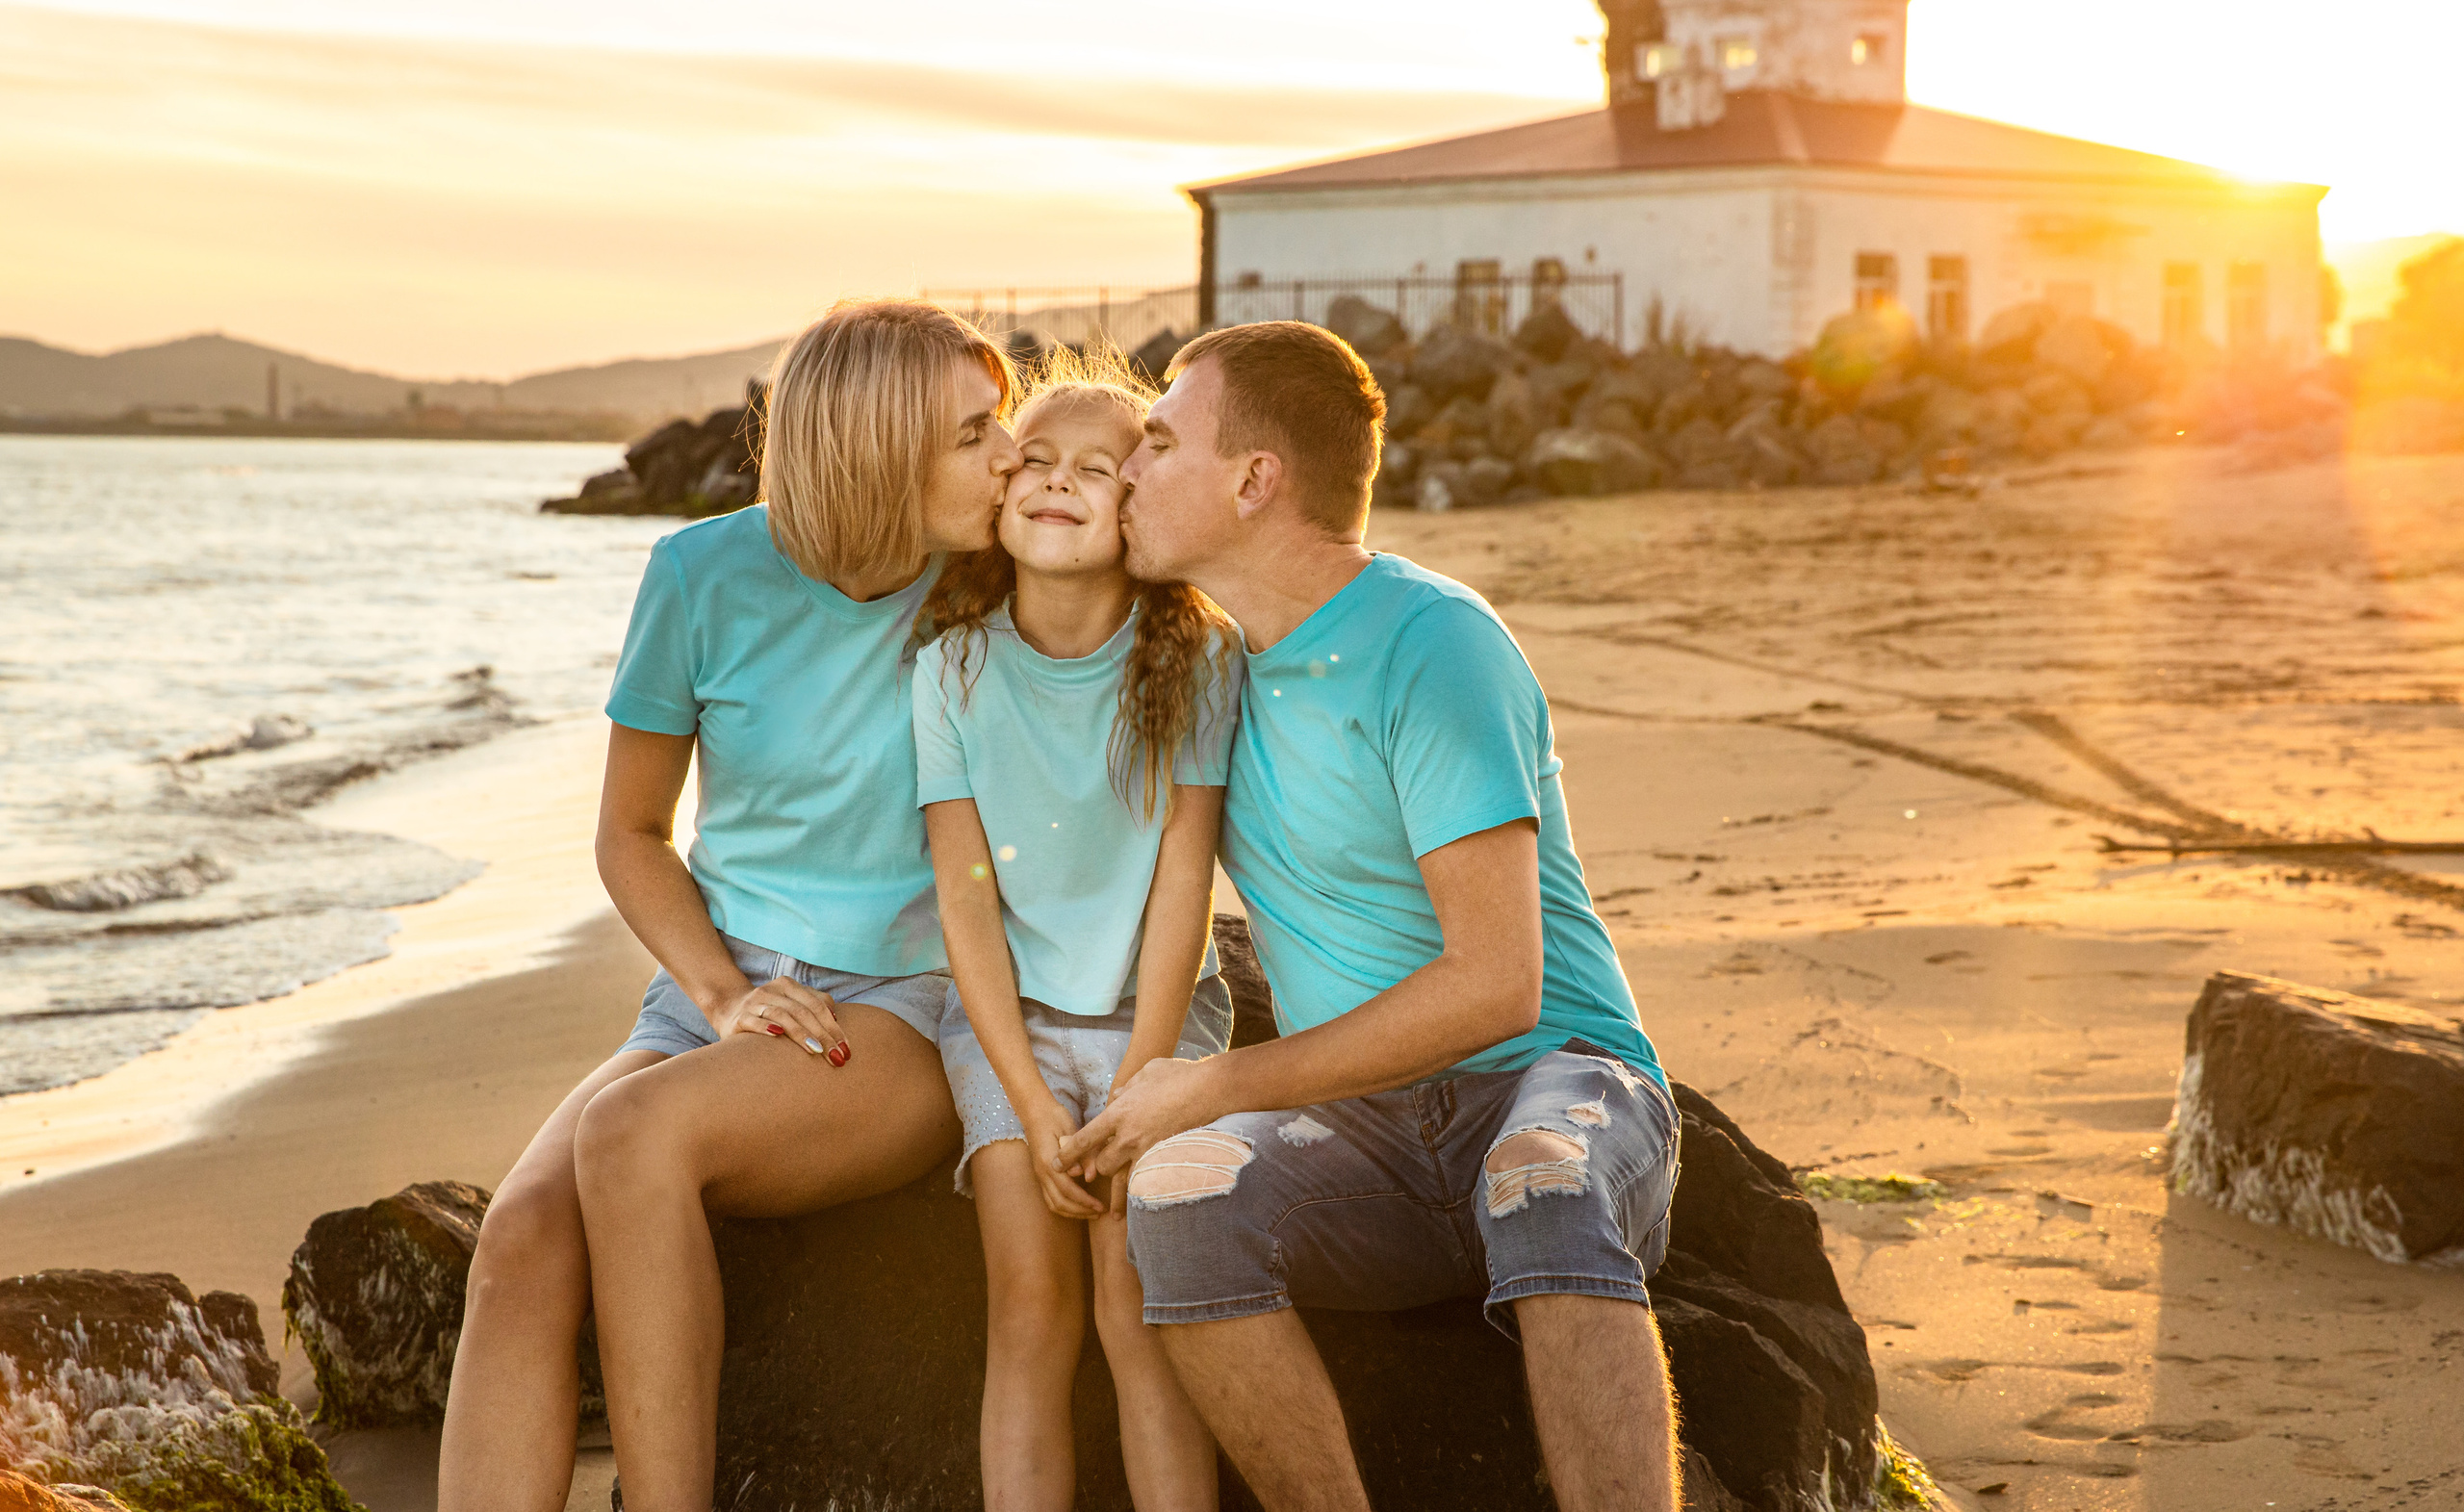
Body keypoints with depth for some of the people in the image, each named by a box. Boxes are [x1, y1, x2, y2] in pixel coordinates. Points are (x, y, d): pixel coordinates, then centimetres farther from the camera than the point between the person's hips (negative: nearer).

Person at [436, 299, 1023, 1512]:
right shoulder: (708, 575, -1)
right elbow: (631, 834, 9)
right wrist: (724, 994, -7)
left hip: (906, 1015, -2)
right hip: (719, 994, 3)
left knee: (634, 1128, -33)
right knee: (525, 1235, -27)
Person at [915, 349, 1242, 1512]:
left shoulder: (1193, 658, -8)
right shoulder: (954, 668, -6)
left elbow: (1182, 881, -8)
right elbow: (966, 897, -6)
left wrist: (1133, 1098, -13)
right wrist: (1036, 1108, -12)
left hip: (1156, 1010, -1)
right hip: (1005, 1016, 1)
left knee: (1139, 1307, -16)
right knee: (1030, 1299, -14)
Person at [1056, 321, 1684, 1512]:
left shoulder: (1431, 642, -10)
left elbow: (1494, 986, -17)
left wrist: (1217, 1086, -13)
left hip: (1550, 1075, -5)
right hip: (1362, 1134, 5)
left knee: (1542, 1181, -41)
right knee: (1180, 1190, -29)